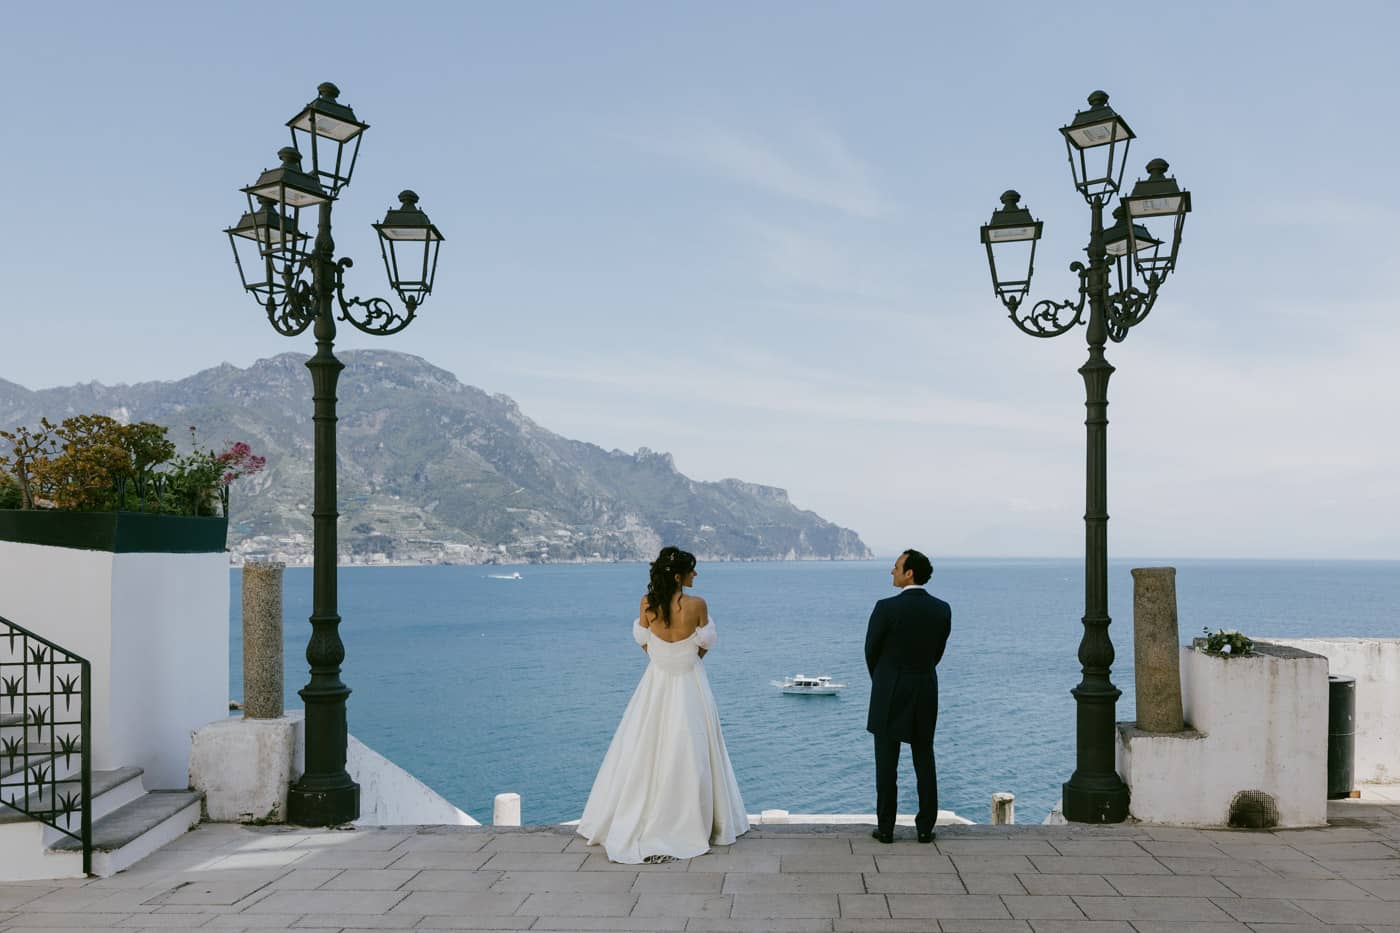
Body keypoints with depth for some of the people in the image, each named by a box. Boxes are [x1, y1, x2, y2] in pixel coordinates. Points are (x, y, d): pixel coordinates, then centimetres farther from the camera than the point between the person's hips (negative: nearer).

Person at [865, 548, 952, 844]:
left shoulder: (887, 608, -16)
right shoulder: (942, 609, -3)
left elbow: (871, 651, -4)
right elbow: (937, 652, 7)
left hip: (890, 693, -4)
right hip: (925, 693, 4)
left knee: (886, 763, 5)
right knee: (924, 761, 12)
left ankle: (886, 828, 9)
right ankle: (925, 827, 14)